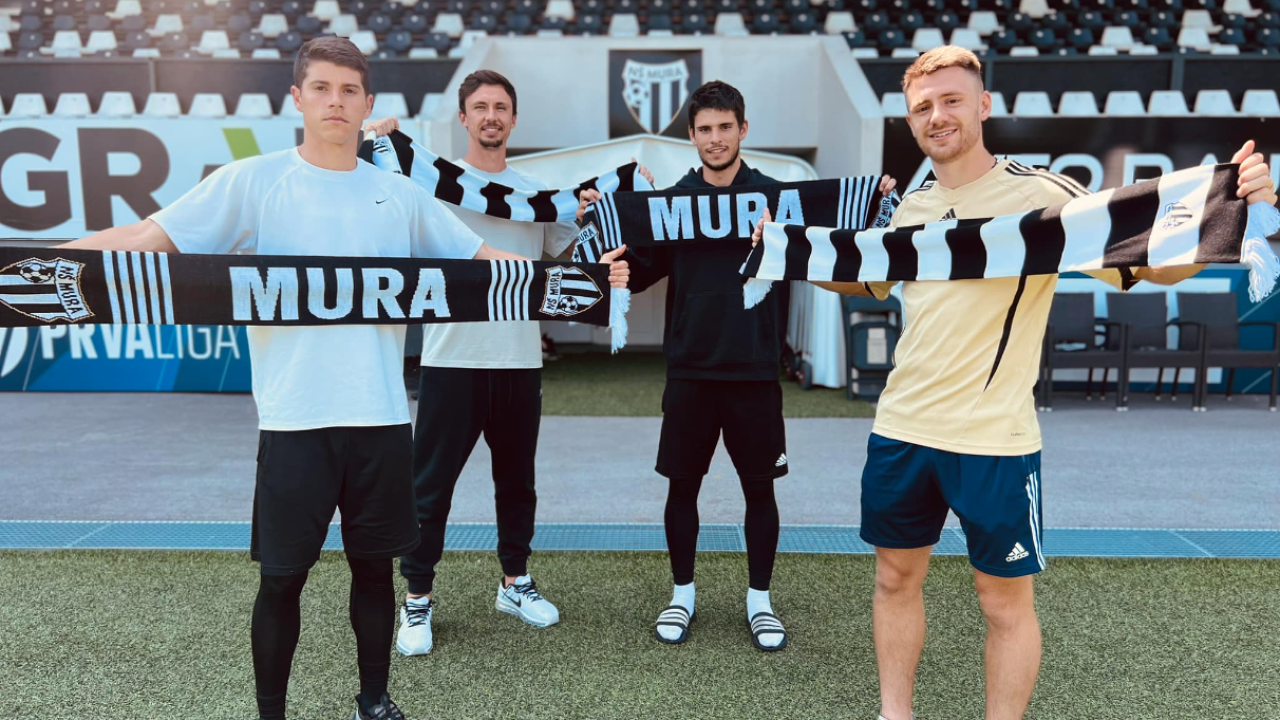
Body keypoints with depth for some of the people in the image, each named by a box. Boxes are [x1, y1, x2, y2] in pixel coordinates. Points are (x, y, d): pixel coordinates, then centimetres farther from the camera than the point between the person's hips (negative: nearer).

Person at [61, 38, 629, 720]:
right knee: (282, 578, 6)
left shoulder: (400, 195, 10)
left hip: (381, 419, 3)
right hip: (293, 421, -2)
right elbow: (144, 240, -4)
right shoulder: (251, 182, 1)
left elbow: (488, 258, 13)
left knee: (374, 567, 14)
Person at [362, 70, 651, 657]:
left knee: (516, 480, 16)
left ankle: (515, 582, 33)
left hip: (520, 361, 4)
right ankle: (417, 599, 17)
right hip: (451, 360, -4)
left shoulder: (536, 193, 12)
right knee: (432, 484, 3)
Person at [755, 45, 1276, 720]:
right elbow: (866, 279, 26)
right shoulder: (910, 206, 7)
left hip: (994, 437, -5)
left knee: (1005, 600, 8)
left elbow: (1156, 265, -10)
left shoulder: (1039, 192, -8)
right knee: (896, 578, 16)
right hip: (900, 429, 6)